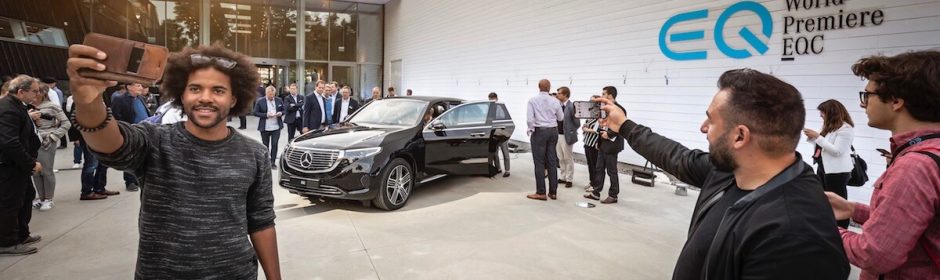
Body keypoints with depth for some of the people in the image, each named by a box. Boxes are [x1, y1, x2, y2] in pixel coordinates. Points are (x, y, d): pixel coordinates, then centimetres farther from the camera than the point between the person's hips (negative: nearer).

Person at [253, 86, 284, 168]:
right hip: (265, 128, -1)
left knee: (274, 144, -3)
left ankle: (273, 162, 6)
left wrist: (281, 113, -9)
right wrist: (266, 115, -18)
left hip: (276, 127, 1)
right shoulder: (260, 101, -5)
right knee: (265, 145, 11)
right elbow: (255, 112, -6)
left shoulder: (279, 100, 4)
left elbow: (284, 110, 14)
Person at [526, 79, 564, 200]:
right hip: (553, 131, 4)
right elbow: (561, 118, 10)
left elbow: (530, 119, -14)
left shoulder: (533, 100, -8)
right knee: (552, 162, 9)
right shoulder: (555, 101, 1)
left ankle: (541, 193, 1)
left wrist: (530, 129, 2)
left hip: (539, 131, -4)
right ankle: (553, 192, 14)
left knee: (539, 163, 0)